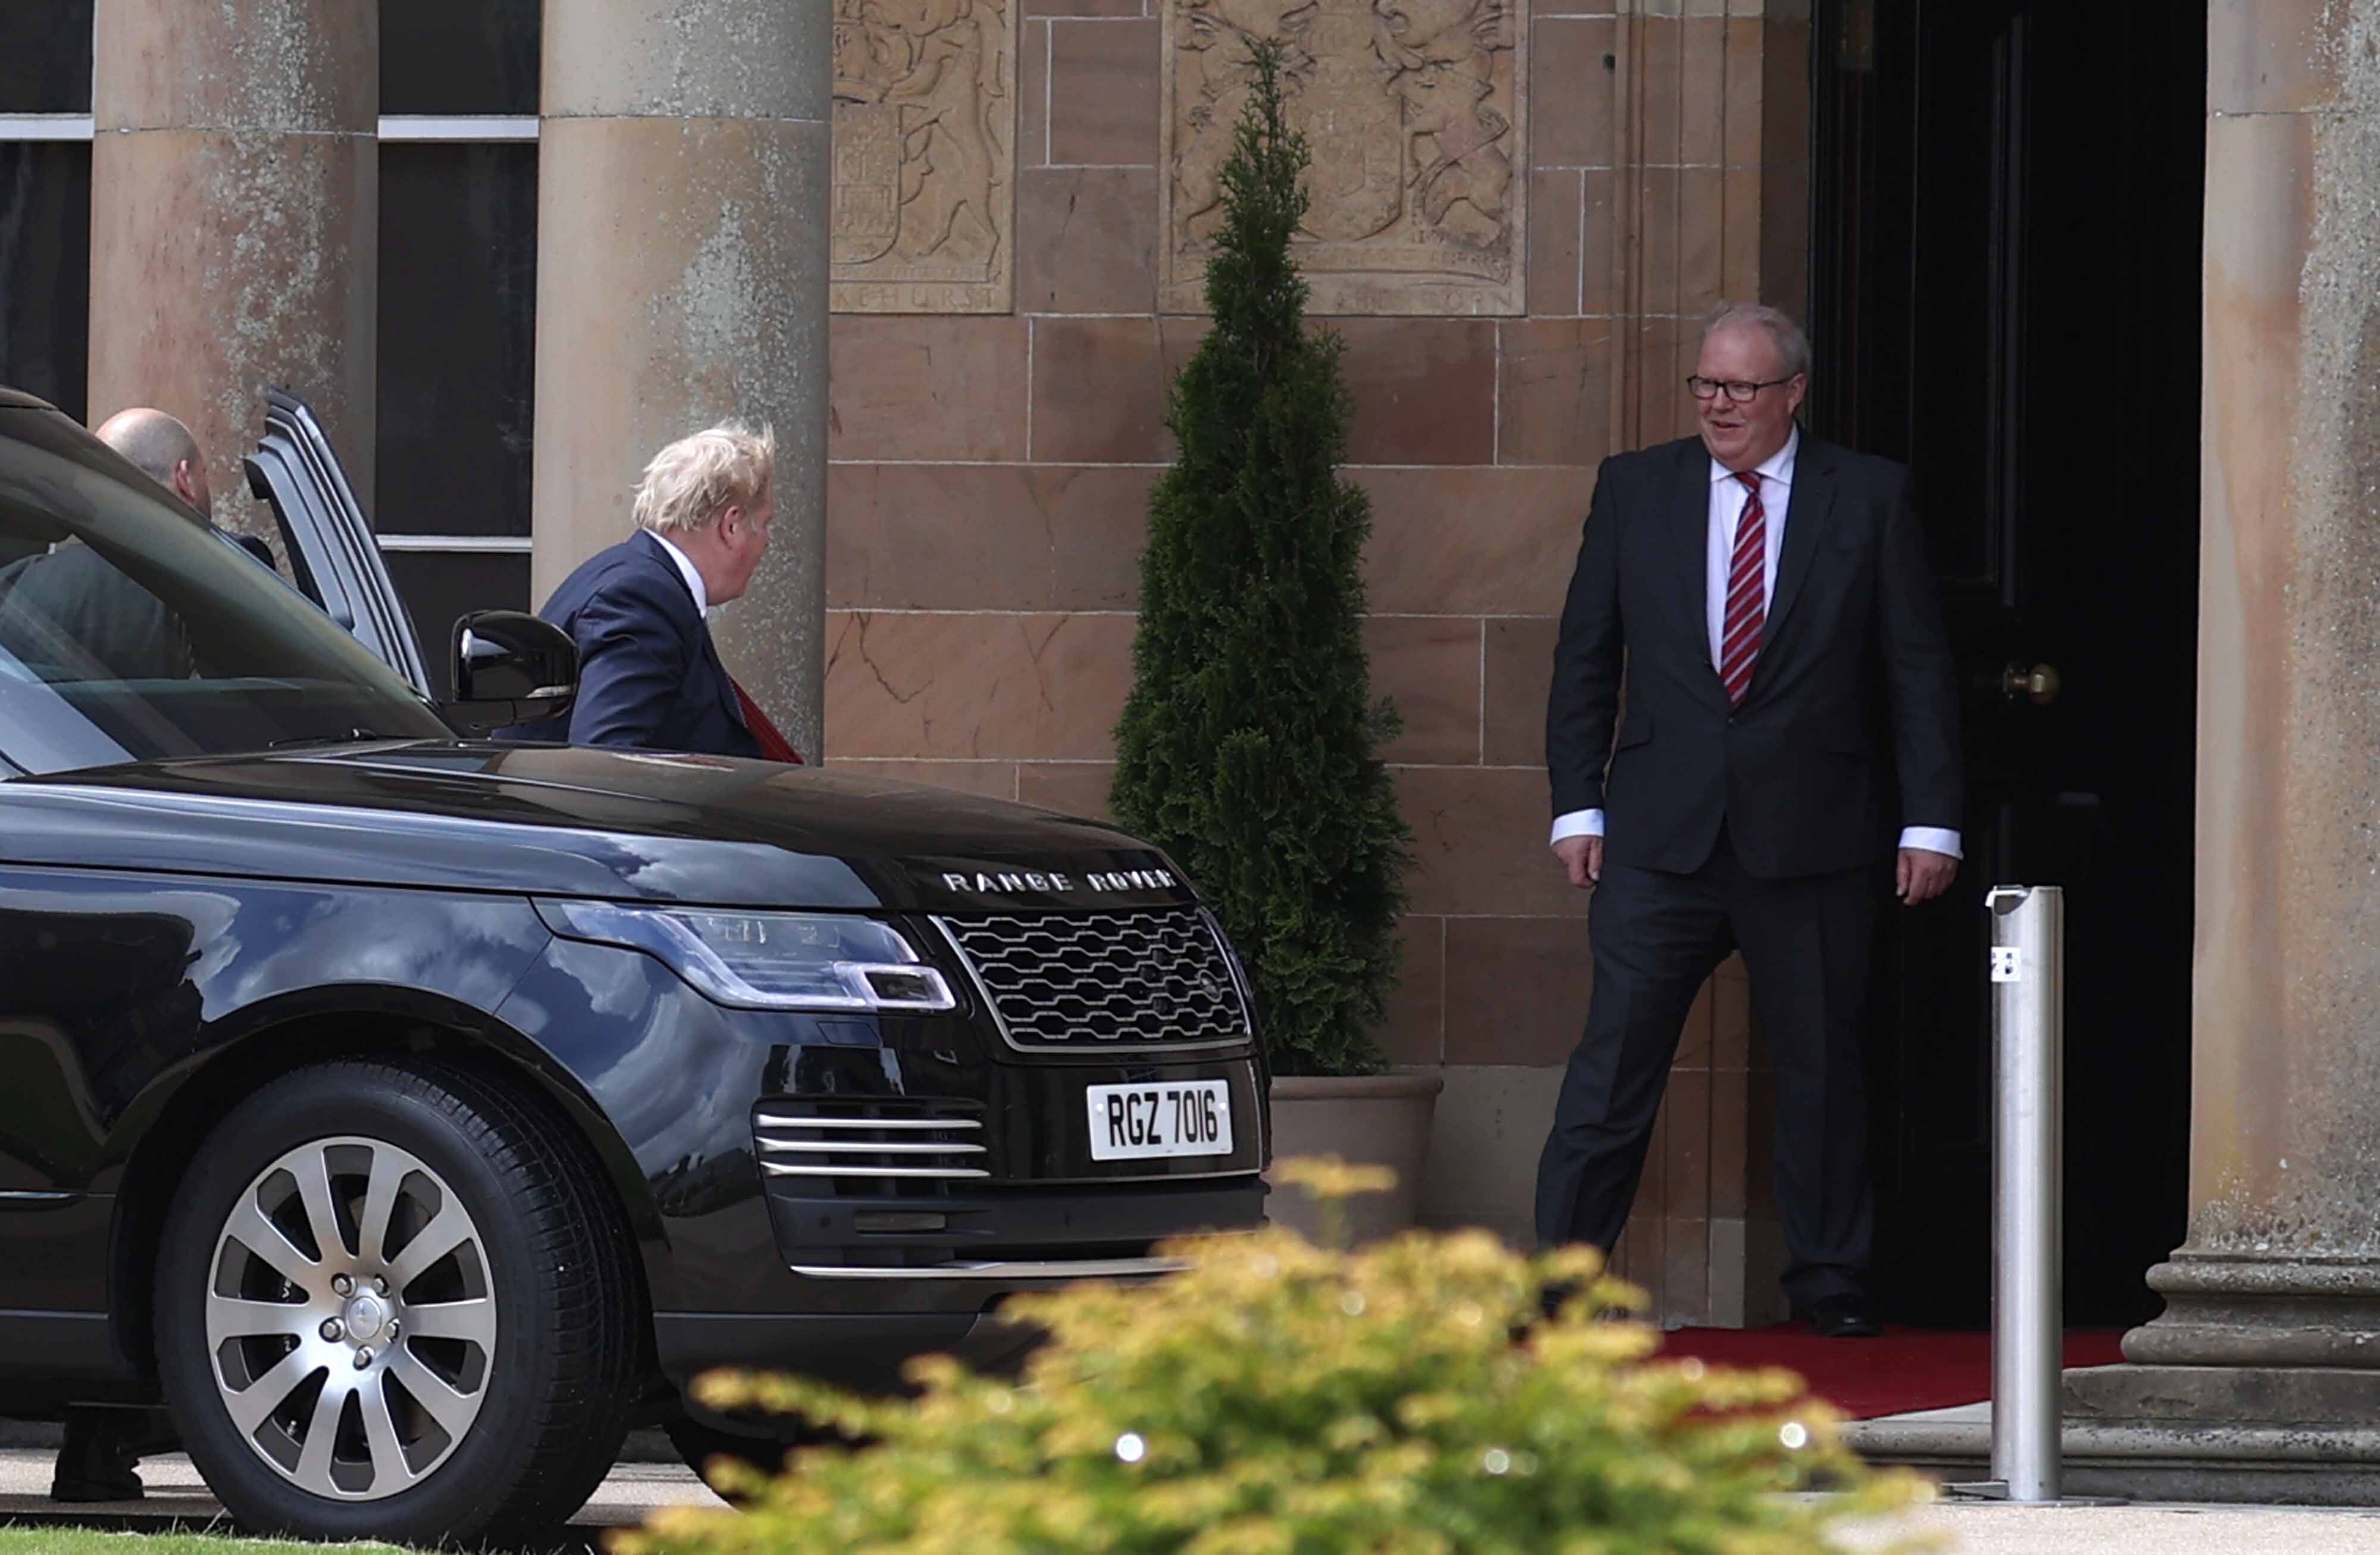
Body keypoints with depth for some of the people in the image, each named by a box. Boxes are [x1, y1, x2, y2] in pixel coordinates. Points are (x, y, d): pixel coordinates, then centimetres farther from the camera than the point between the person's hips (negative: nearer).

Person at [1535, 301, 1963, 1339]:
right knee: (1616, 1055, -5)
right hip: (1661, 832, 1)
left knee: (1821, 1064, 6)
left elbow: (1918, 670, 5)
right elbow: (1586, 659, 11)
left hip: (1813, 835, -1)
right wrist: (1578, 805, 3)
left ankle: (1830, 1282, 16)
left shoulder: (1869, 500, 4)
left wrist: (1930, 821, -1)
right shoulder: (1634, 491, 9)